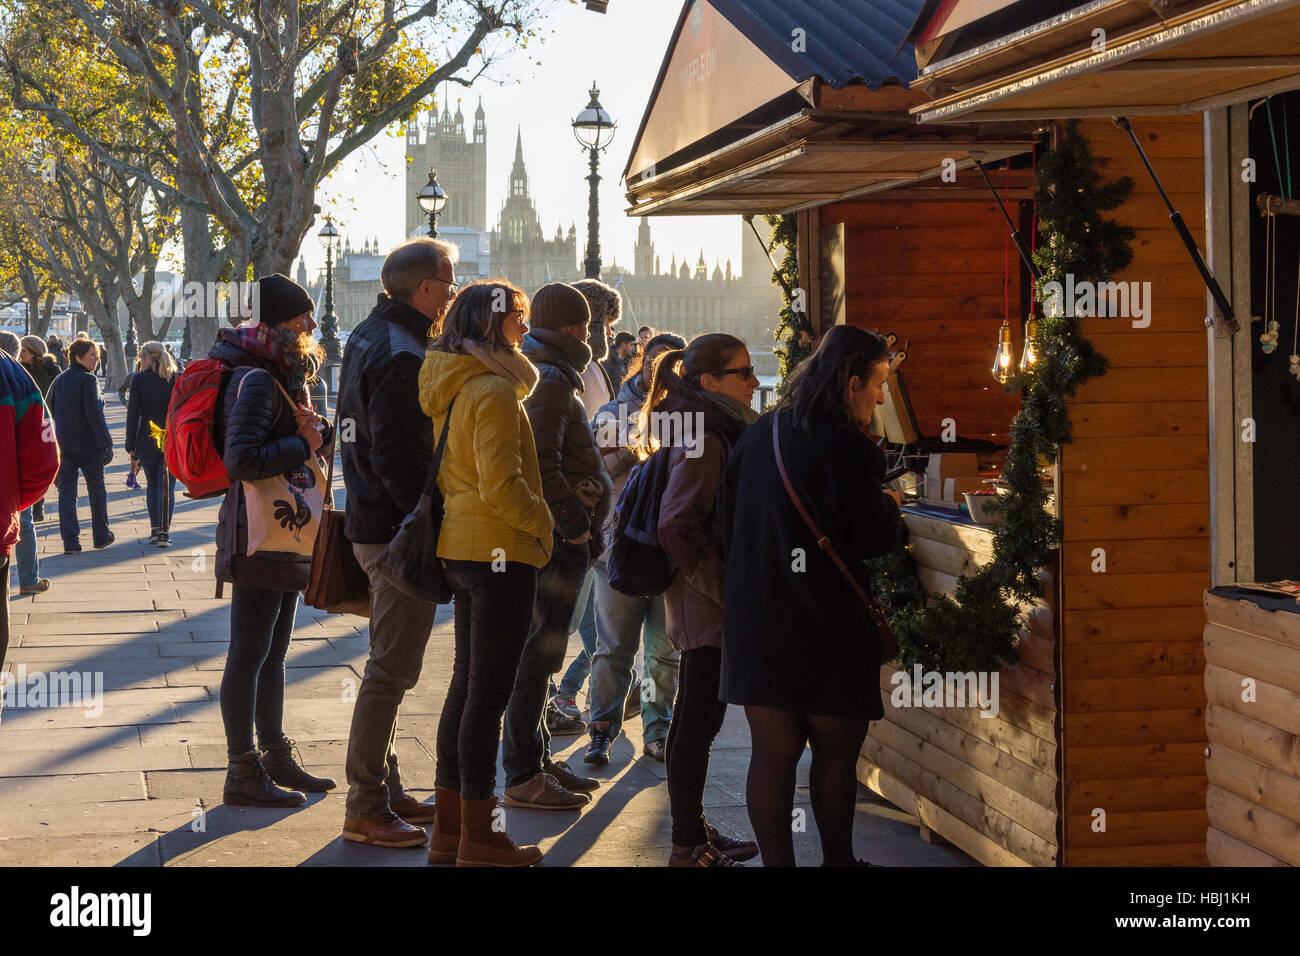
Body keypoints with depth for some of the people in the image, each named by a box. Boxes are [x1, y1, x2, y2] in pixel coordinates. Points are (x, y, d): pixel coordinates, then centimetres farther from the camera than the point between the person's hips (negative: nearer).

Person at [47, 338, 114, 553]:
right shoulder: (88, 380, -14)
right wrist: (106, 443, -16)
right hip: (89, 444, -5)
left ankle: (70, 541, -2)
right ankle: (101, 536, 21)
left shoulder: (59, 380, 7)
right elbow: (95, 414, -19)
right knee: (96, 489, 11)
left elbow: (50, 409, 14)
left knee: (66, 491, 4)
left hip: (63, 444, 5)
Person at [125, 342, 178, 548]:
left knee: (152, 484, 11)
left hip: (147, 439, -1)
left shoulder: (139, 379, -3)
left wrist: (131, 448, 1)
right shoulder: (175, 378, 1)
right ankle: (165, 532, 1)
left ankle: (155, 529, 7)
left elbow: (133, 414, -4)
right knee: (168, 485, 5)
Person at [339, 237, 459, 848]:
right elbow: (402, 459, -25)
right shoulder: (402, 357, -20)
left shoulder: (369, 336, 13)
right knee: (391, 670, -4)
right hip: (400, 533, -11)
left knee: (390, 664, 19)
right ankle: (366, 809, 2)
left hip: (372, 519, 11)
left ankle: (385, 790, 29)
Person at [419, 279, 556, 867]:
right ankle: (478, 838, 2)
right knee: (488, 691, -4)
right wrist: (541, 521, -7)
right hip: (501, 552, -10)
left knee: (467, 684, 15)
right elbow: (501, 484, -22)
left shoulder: (451, 388, 13)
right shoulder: (494, 390, -16)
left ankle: (449, 827, 21)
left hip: (461, 547, 10)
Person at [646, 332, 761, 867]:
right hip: (705, 604, -10)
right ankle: (689, 846, 3)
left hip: (712, 603, 10)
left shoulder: (720, 432, 14)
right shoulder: (704, 439, -17)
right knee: (697, 720, -3)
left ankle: (693, 832, 24)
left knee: (700, 720, 15)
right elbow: (677, 528, -23)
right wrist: (725, 589, -19)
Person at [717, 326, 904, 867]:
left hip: (757, 620, 6)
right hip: (828, 629, -5)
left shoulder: (758, 436, 6)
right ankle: (837, 860, 19)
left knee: (772, 752, 8)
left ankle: (776, 861, 11)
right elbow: (874, 539, -12)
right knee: (836, 753, 10)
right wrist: (890, 507, 8)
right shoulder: (848, 448, -15)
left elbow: (727, 520, 14)